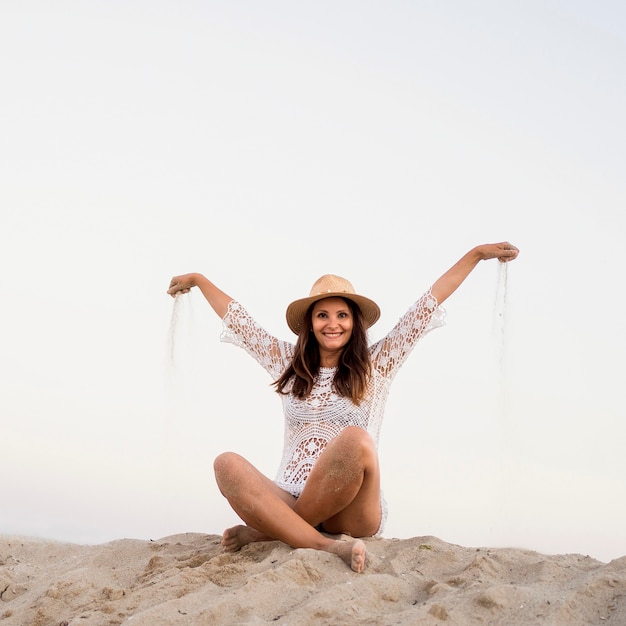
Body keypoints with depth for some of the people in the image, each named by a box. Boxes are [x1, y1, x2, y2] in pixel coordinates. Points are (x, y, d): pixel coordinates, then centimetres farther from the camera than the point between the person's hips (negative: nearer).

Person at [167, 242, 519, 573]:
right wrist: (198, 280, 37)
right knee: (227, 465, -27)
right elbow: (237, 319, 28)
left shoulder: (376, 365, 11)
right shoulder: (289, 363, 17)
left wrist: (477, 254, 13)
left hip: (353, 513, -2)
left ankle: (270, 530, -22)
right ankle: (327, 547, -37)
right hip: (290, 499, 2)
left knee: (355, 439, -35)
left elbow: (429, 304, 11)